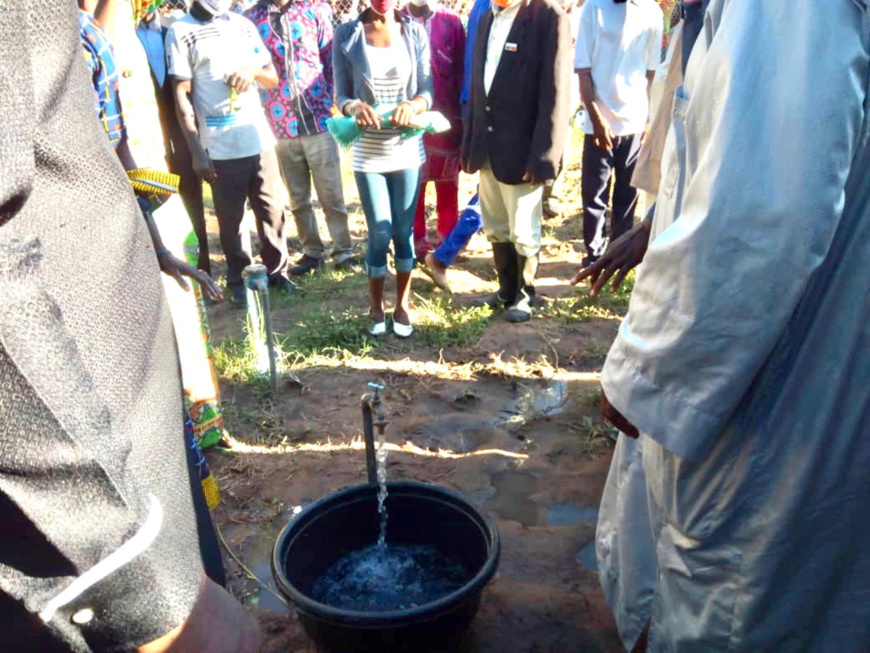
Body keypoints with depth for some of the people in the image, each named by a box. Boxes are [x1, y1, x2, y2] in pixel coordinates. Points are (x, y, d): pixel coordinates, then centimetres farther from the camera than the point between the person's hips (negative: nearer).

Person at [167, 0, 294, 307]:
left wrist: (254, 70, -6)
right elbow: (181, 95, -4)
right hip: (219, 147, -3)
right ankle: (239, 280, 18)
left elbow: (273, 78, 17)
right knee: (231, 217, 4)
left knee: (272, 209, 8)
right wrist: (197, 150, -11)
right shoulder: (180, 32, 0)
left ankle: (277, 271, 22)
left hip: (260, 138, 4)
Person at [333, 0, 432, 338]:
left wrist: (413, 105, -23)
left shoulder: (415, 32, 2)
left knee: (404, 231, 8)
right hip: (368, 152, -1)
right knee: (380, 234, 1)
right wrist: (356, 107, -24)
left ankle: (402, 304, 24)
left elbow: (428, 89, -1)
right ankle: (376, 306, 22)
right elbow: (340, 96, -1)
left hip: (407, 148, 1)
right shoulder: (346, 35, -1)